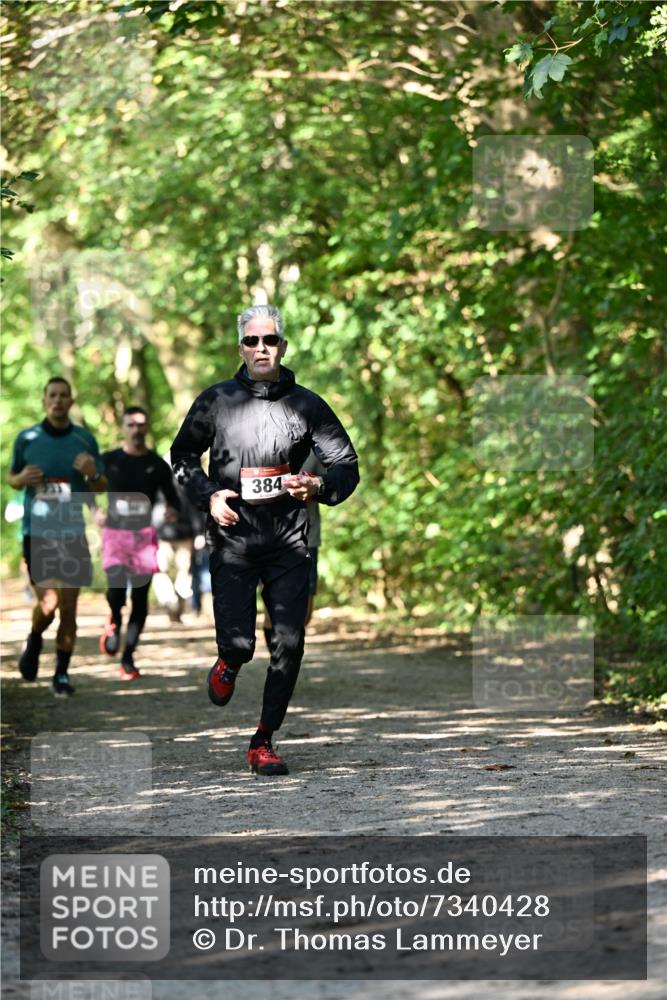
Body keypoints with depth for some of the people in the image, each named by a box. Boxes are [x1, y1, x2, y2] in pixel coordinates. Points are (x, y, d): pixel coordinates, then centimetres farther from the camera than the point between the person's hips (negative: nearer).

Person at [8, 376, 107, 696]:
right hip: (37, 531, -1)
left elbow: (101, 488, 11)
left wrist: (92, 474, -12)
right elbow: (11, 477, 13)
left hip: (72, 532, 1)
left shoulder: (85, 440, 3)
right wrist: (22, 479, -10)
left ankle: (62, 674, 14)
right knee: (47, 604, -10)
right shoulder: (26, 438, 1)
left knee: (68, 608, 1)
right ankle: (34, 642, 23)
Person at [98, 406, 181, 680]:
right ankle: (114, 621, 13)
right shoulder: (108, 460, 4)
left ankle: (128, 658, 11)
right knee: (117, 589, -21)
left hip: (144, 535, 1)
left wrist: (173, 510, -11)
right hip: (115, 533, -1)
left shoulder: (158, 465, 7)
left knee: (140, 598, 0)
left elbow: (174, 500, 11)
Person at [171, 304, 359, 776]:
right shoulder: (216, 401, 5)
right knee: (239, 642, -9)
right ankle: (229, 664, 30)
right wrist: (208, 496, -2)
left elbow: (347, 464, 7)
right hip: (233, 538, -1)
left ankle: (264, 742, 8)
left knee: (289, 644, -5)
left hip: (289, 541, 1)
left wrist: (318, 487, -15)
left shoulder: (307, 405, 5)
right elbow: (183, 456, 16)